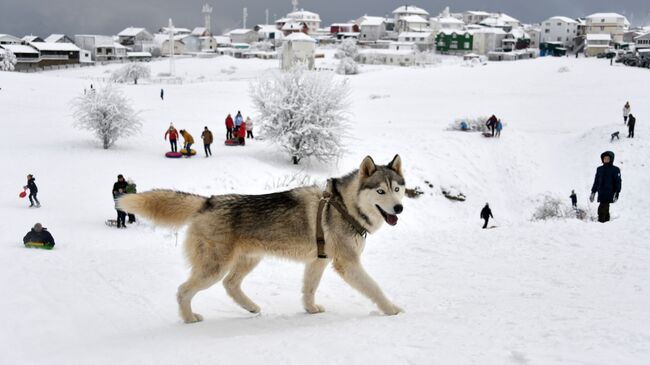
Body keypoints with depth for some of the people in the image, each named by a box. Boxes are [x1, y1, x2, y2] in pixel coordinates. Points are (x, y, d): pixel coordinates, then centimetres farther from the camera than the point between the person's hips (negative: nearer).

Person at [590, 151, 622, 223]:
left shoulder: (615, 170, 0)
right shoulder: (599, 169, 15)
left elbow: (618, 182, -3)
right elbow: (596, 182, 20)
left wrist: (616, 194, -12)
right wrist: (593, 193, 16)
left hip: (609, 195, -5)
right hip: (601, 194, 5)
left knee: (602, 210, -17)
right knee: (605, 211, 7)